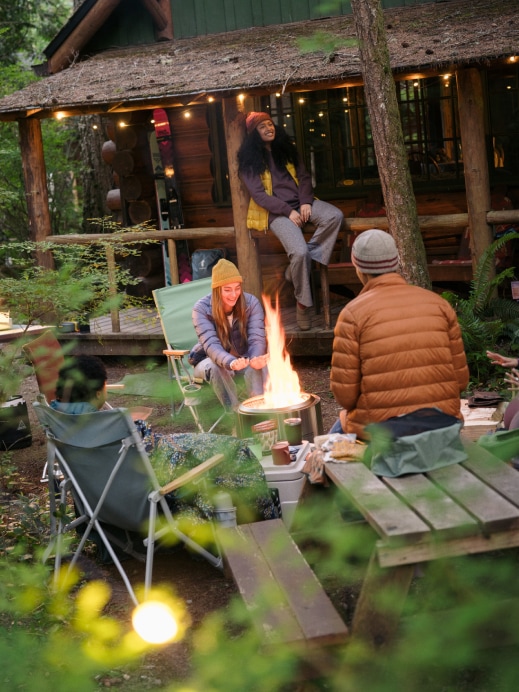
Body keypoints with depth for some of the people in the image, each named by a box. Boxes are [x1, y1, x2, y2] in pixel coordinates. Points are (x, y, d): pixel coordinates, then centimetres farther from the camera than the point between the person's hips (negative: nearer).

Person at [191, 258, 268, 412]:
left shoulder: (251, 303, -14)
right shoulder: (202, 309, -21)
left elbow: (257, 339, -21)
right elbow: (211, 345, -31)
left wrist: (256, 359, -46)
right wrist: (231, 363, -52)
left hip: (243, 358, 1)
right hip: (211, 359, -1)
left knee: (259, 365, -33)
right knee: (214, 367, -37)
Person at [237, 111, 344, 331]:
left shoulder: (286, 148, 15)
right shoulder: (249, 159, 0)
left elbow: (304, 177, 12)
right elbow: (258, 194, -7)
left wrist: (306, 202, -7)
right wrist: (288, 211, -15)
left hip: (300, 203, 5)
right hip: (276, 211, -5)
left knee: (335, 216, -25)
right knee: (299, 251, -30)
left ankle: (296, 267, -19)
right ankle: (302, 303, -11)